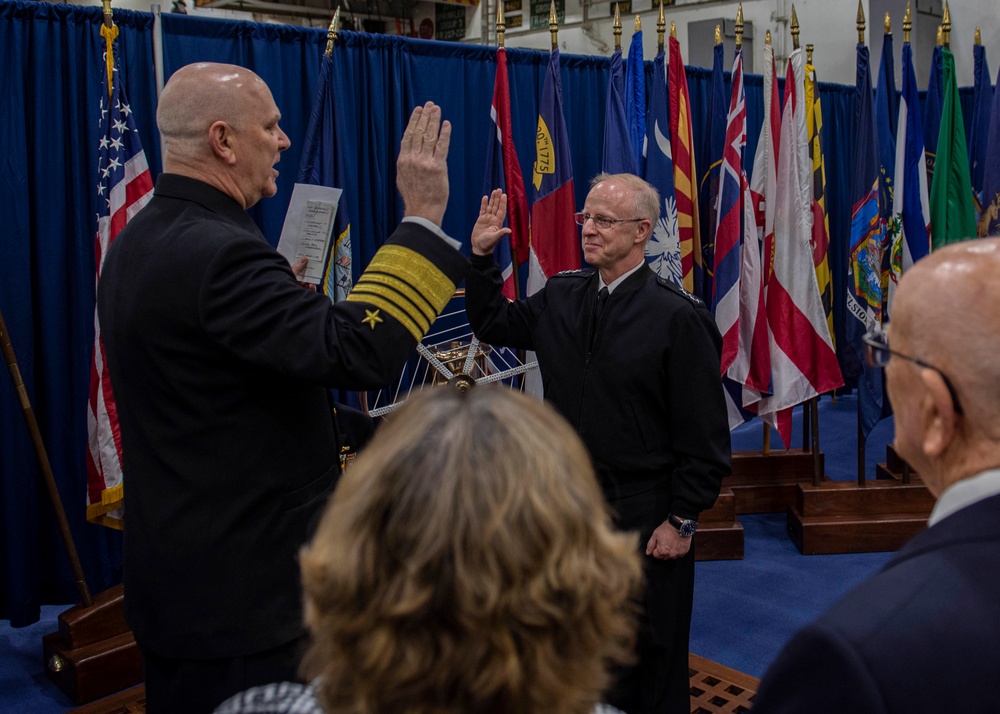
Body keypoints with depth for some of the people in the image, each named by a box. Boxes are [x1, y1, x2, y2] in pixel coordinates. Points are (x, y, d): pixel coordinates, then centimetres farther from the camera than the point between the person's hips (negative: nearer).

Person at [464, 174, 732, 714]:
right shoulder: (560, 297, 3)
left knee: (646, 657, 12)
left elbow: (705, 433, -13)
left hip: (645, 518, -5)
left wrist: (682, 521, -12)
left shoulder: (679, 317, -15)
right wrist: (481, 256, 5)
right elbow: (492, 325, 18)